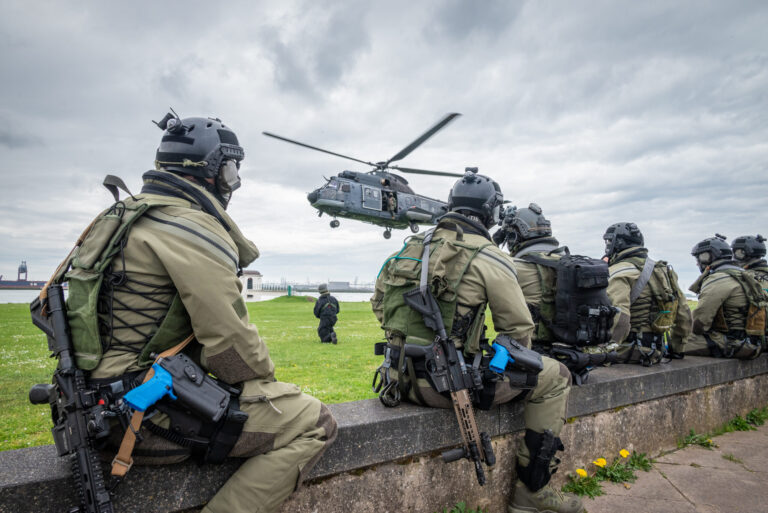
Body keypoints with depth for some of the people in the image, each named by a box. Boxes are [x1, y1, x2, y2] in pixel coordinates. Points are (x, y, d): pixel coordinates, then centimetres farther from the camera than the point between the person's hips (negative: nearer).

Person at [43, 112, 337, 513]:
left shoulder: (127, 214, 14)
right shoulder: (192, 227, -18)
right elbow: (229, 339, -21)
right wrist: (266, 377, -1)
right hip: (150, 415, -10)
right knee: (315, 423, -11)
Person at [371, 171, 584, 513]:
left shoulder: (413, 245, 7)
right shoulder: (490, 259, -10)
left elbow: (378, 303, 14)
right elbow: (519, 330, -3)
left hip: (402, 378, 8)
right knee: (555, 378, 9)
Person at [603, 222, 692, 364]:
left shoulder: (619, 272, -11)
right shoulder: (662, 270, 16)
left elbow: (618, 317, -26)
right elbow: (684, 313, 21)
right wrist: (676, 349, 30)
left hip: (631, 351, -8)